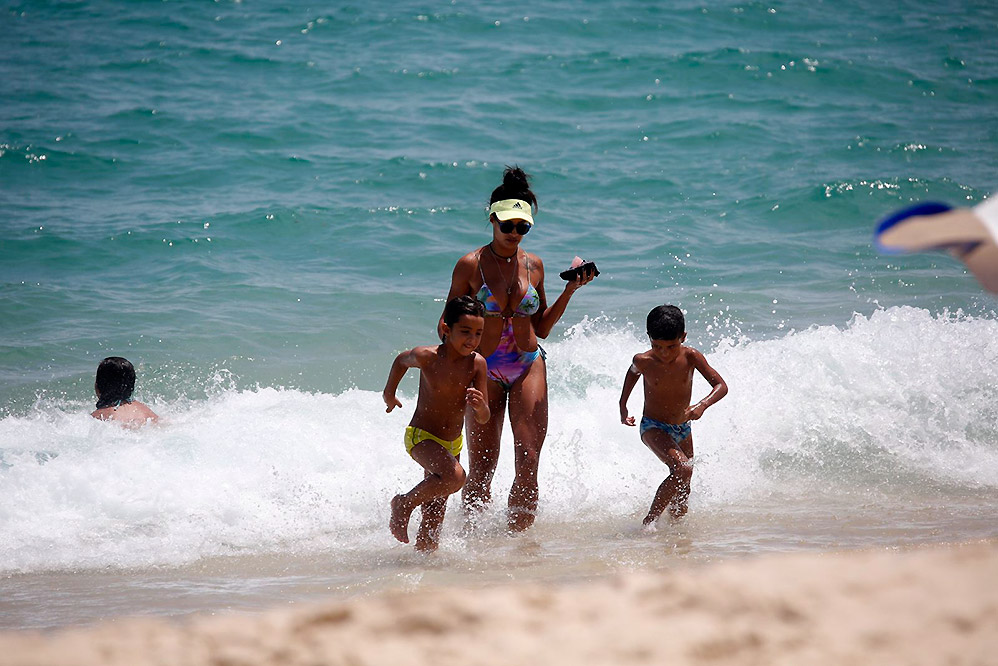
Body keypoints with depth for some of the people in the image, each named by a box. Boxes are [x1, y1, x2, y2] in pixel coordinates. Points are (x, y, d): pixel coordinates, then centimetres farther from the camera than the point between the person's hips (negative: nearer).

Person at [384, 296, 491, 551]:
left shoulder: (477, 363, -12)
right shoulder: (426, 357, -20)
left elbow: (483, 419, -10)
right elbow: (402, 360, 5)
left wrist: (480, 405, -32)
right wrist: (389, 393, 17)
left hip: (452, 442, 5)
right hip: (420, 436, -5)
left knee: (435, 515, 11)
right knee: (455, 476, -31)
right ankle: (404, 504, -10)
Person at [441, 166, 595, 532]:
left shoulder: (533, 264, 6)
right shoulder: (471, 265, -5)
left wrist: (570, 289, 3)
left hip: (528, 366, 3)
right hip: (485, 368, -3)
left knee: (528, 466, -5)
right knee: (481, 468, 0)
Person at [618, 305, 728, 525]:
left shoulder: (691, 357, -17)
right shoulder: (644, 361, -18)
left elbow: (721, 386, -18)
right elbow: (633, 371, 7)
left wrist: (702, 405, -37)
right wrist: (623, 407, 10)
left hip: (682, 429, 4)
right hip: (653, 428, -4)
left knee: (683, 490, 14)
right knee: (682, 470, -29)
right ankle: (649, 522, -23)